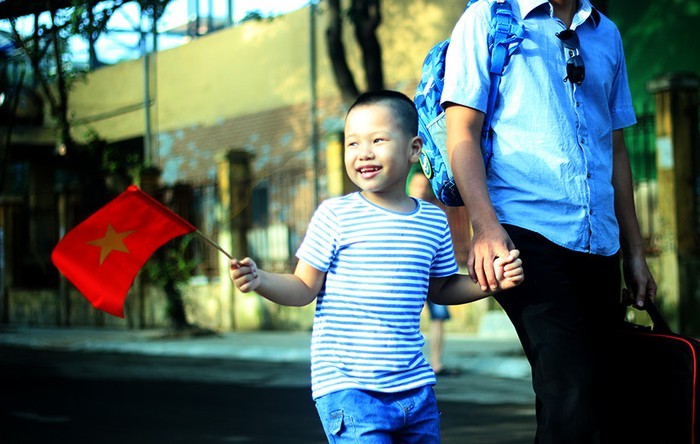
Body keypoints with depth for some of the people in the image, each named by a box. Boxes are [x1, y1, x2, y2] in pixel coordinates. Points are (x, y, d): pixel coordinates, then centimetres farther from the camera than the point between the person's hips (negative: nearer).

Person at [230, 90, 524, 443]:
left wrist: (491, 282, 7)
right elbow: (304, 289, -4)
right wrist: (259, 280, -21)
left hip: (415, 385, 5)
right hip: (347, 388, -5)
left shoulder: (433, 221, 7)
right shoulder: (335, 216, -6)